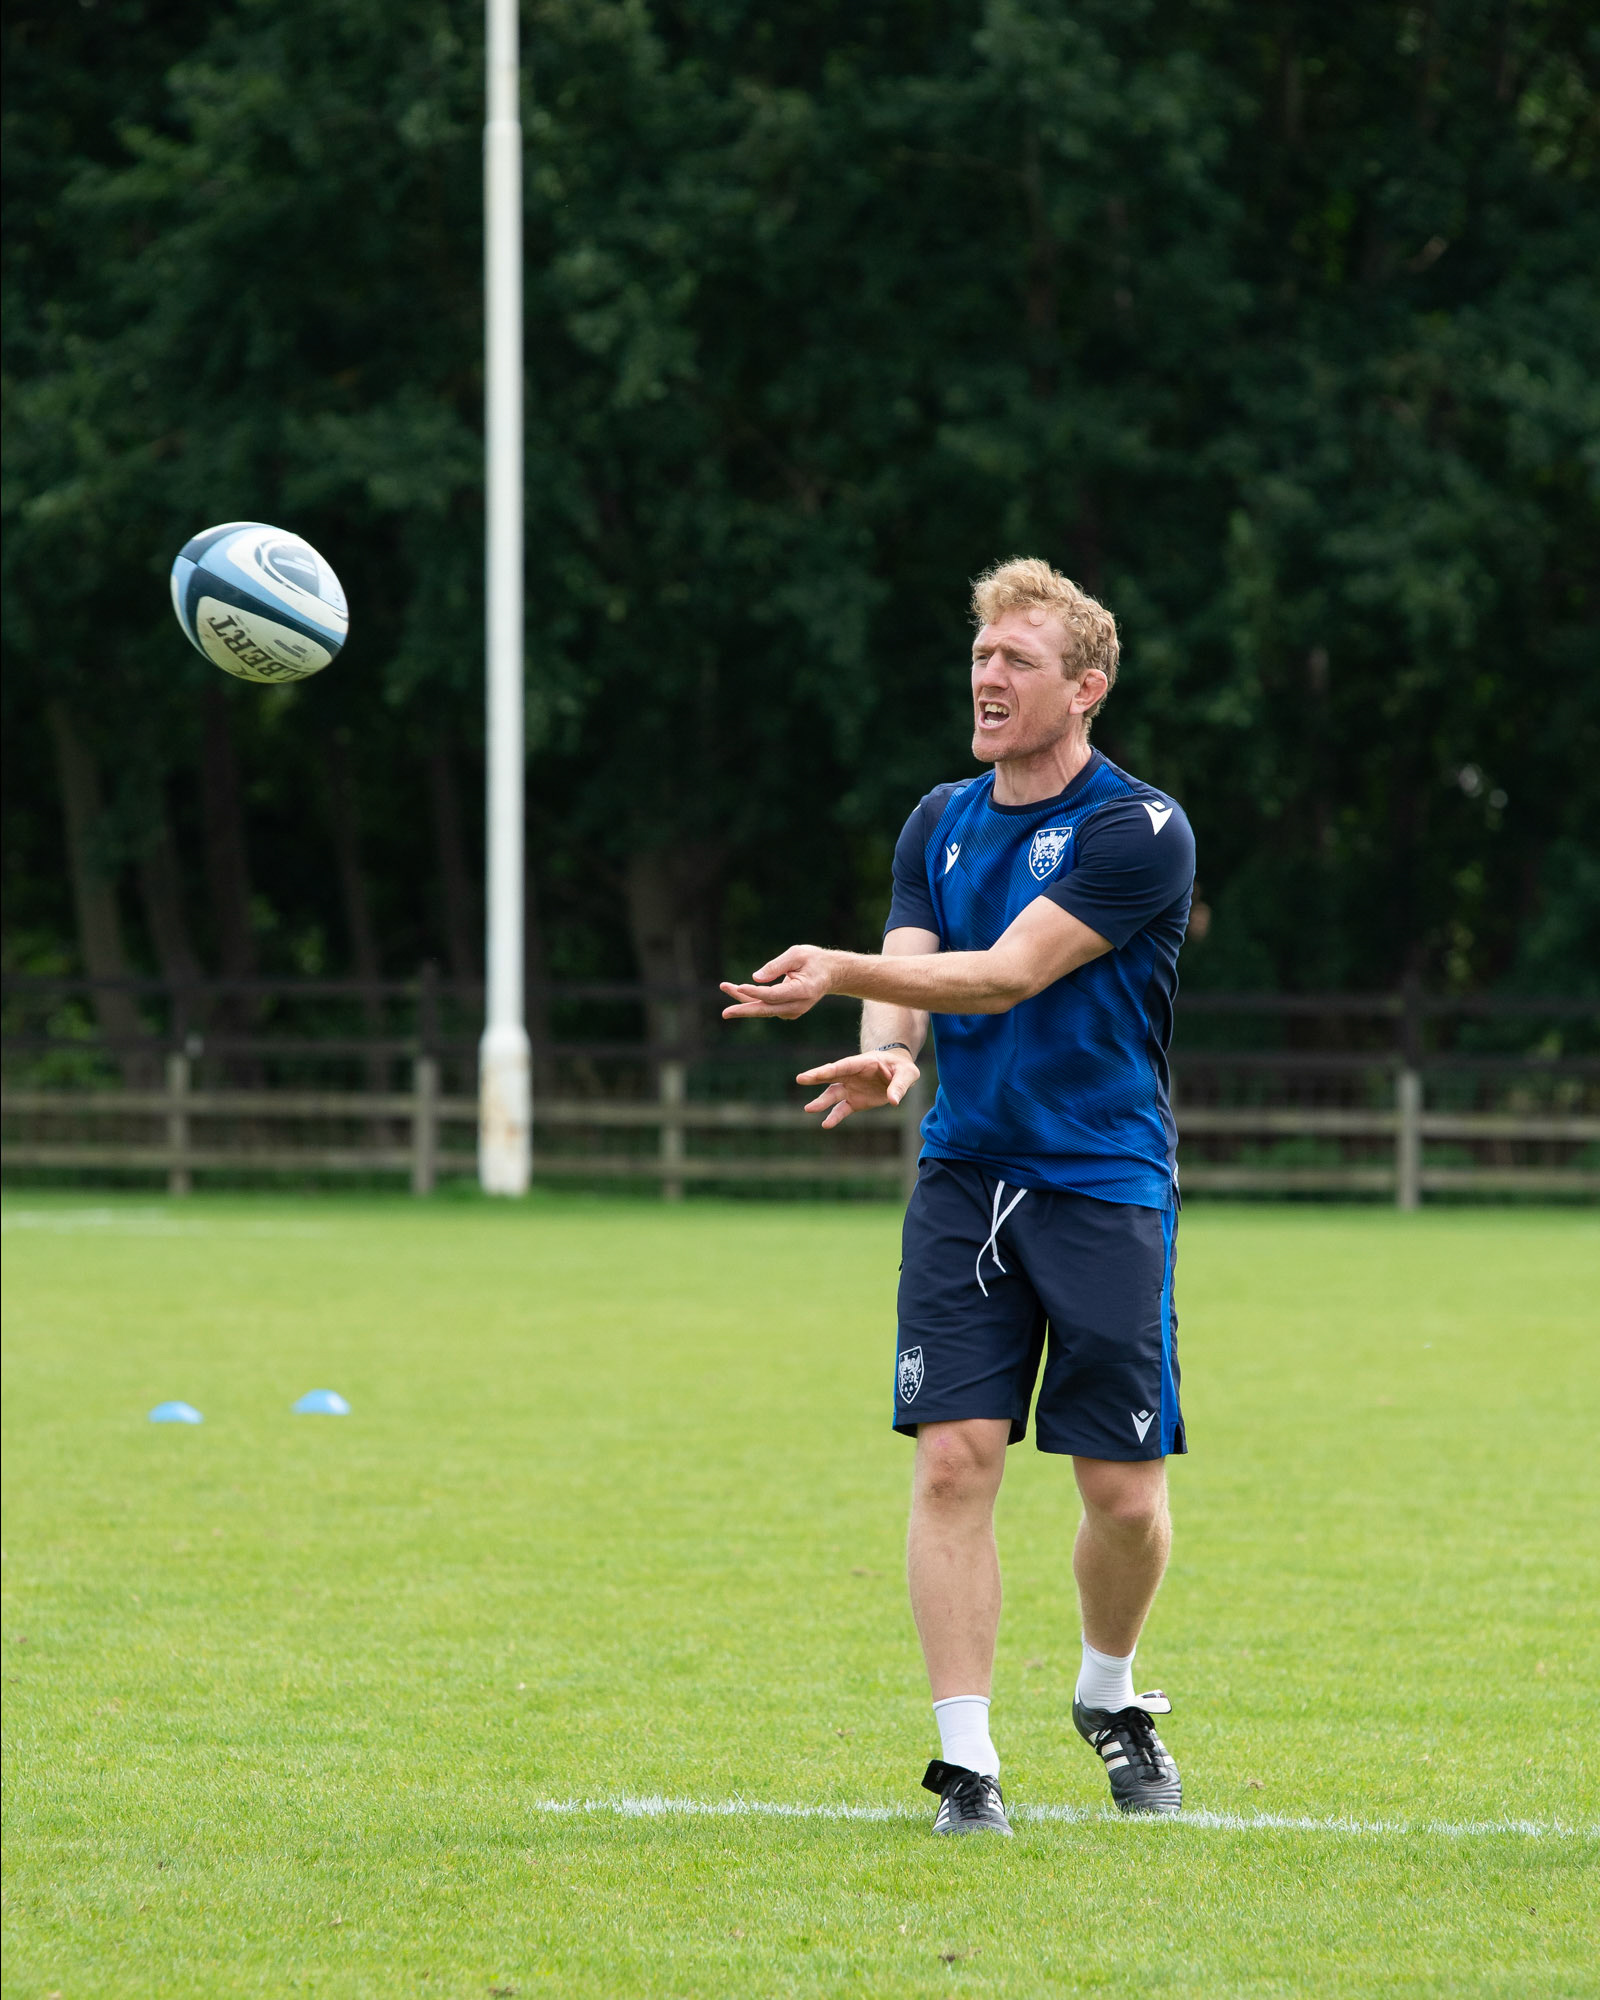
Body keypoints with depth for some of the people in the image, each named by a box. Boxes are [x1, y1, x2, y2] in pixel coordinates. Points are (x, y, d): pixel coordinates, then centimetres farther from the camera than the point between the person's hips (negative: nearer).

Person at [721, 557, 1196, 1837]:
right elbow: (913, 973, 2)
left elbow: (1010, 973, -19)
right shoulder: (942, 822, 11)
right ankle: (967, 1759, -6)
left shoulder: (1139, 830, -9)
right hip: (965, 1177, 4)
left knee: (1125, 1493, -2)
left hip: (1106, 1187, -4)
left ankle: (1112, 1699, 27)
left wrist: (841, 971, -29)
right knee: (954, 1458, -10)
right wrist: (883, 1053, -22)